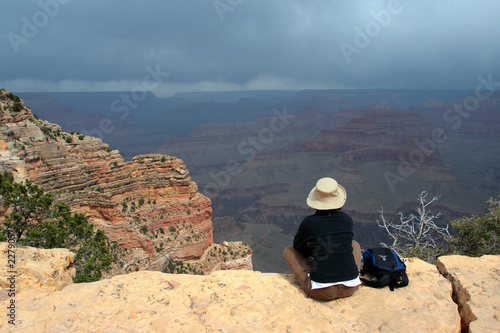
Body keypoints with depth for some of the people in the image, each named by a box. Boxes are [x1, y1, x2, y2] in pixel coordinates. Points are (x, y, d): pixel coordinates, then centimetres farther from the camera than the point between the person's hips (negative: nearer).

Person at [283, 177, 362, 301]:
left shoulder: (309, 222, -7)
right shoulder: (347, 219, 3)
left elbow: (297, 245, 13)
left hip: (321, 290, -3)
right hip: (351, 287, 3)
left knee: (288, 251, 17)